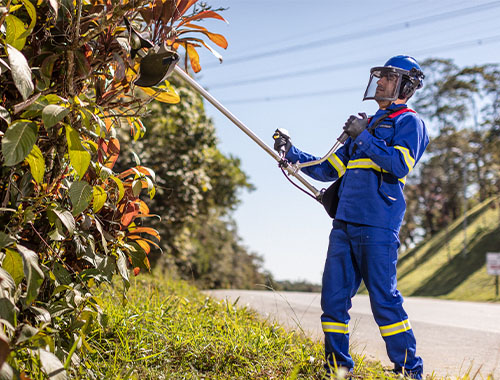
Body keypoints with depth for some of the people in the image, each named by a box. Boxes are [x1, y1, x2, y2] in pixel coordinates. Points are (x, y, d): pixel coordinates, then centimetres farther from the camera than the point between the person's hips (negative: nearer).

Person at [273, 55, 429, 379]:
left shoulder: (409, 122, 5)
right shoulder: (366, 124, 26)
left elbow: (400, 165, -14)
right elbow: (329, 170, 25)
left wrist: (363, 137, -14)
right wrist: (291, 152, 17)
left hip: (377, 225, -7)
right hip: (345, 224, 7)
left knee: (384, 299, -8)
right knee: (334, 298, 5)